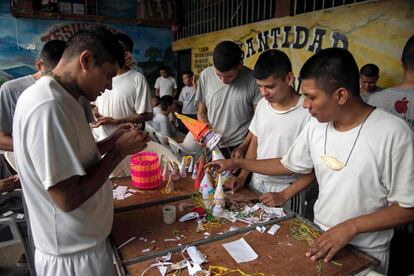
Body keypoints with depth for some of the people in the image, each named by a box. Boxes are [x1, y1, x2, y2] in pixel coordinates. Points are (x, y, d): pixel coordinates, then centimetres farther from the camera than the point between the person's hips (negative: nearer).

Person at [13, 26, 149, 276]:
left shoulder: (57, 97, 4)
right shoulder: (48, 106, -27)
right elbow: (68, 198, -28)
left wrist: (113, 140, 0)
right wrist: (120, 150, -19)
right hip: (74, 255, -9)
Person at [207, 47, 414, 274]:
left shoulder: (393, 134, -23)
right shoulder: (316, 126, -7)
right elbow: (288, 165, 6)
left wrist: (351, 226, -24)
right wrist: (237, 163, 6)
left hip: (365, 254, -4)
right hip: (320, 238, 5)